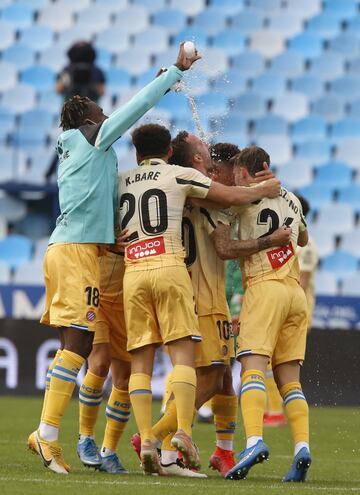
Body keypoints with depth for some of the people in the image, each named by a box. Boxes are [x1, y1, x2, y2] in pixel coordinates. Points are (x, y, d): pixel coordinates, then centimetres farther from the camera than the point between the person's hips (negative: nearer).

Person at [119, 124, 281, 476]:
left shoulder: (121, 181, 18)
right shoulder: (179, 175, 9)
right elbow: (232, 197, 11)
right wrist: (262, 191, 28)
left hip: (132, 273, 3)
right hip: (169, 267, -3)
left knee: (140, 362, 2)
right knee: (182, 354, -5)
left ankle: (146, 438, -10)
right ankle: (183, 431, -20)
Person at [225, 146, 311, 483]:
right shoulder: (292, 200, 22)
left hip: (264, 287, -6)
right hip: (296, 291, 6)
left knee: (253, 368, -16)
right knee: (289, 378, 5)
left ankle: (254, 440, -34)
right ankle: (302, 446, -11)